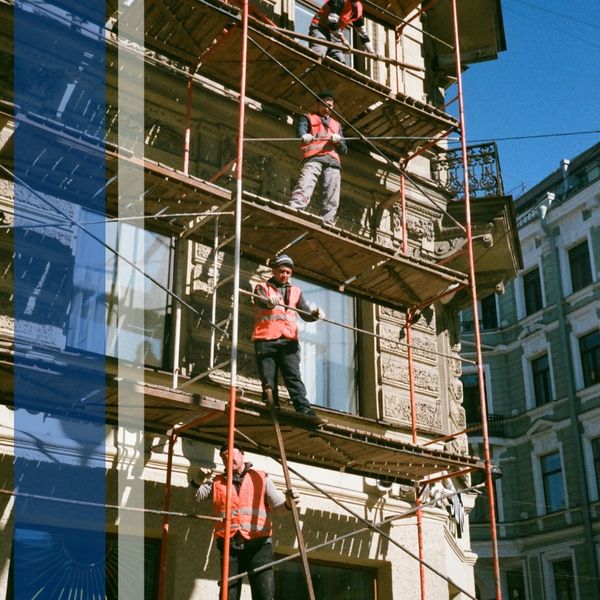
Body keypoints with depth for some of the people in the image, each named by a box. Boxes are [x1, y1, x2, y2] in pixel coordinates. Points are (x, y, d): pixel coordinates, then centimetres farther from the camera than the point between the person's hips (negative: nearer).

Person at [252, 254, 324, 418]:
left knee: (293, 377, -11)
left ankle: (305, 411, -21)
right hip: (265, 341, -1)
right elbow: (261, 302, -12)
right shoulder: (262, 287, 11)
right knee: (268, 380, -4)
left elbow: (306, 314, 11)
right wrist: (270, 302, -37)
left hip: (288, 341, 1)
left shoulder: (295, 291, 21)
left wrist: (315, 314, -14)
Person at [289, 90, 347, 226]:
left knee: (331, 201, -8)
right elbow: (300, 128, -4)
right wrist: (304, 135, -30)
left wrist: (338, 142, 1)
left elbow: (344, 150, 25)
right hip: (313, 158, -5)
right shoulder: (308, 118, 21)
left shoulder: (336, 125, 33)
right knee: (303, 189, -25)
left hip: (333, 161, 5)